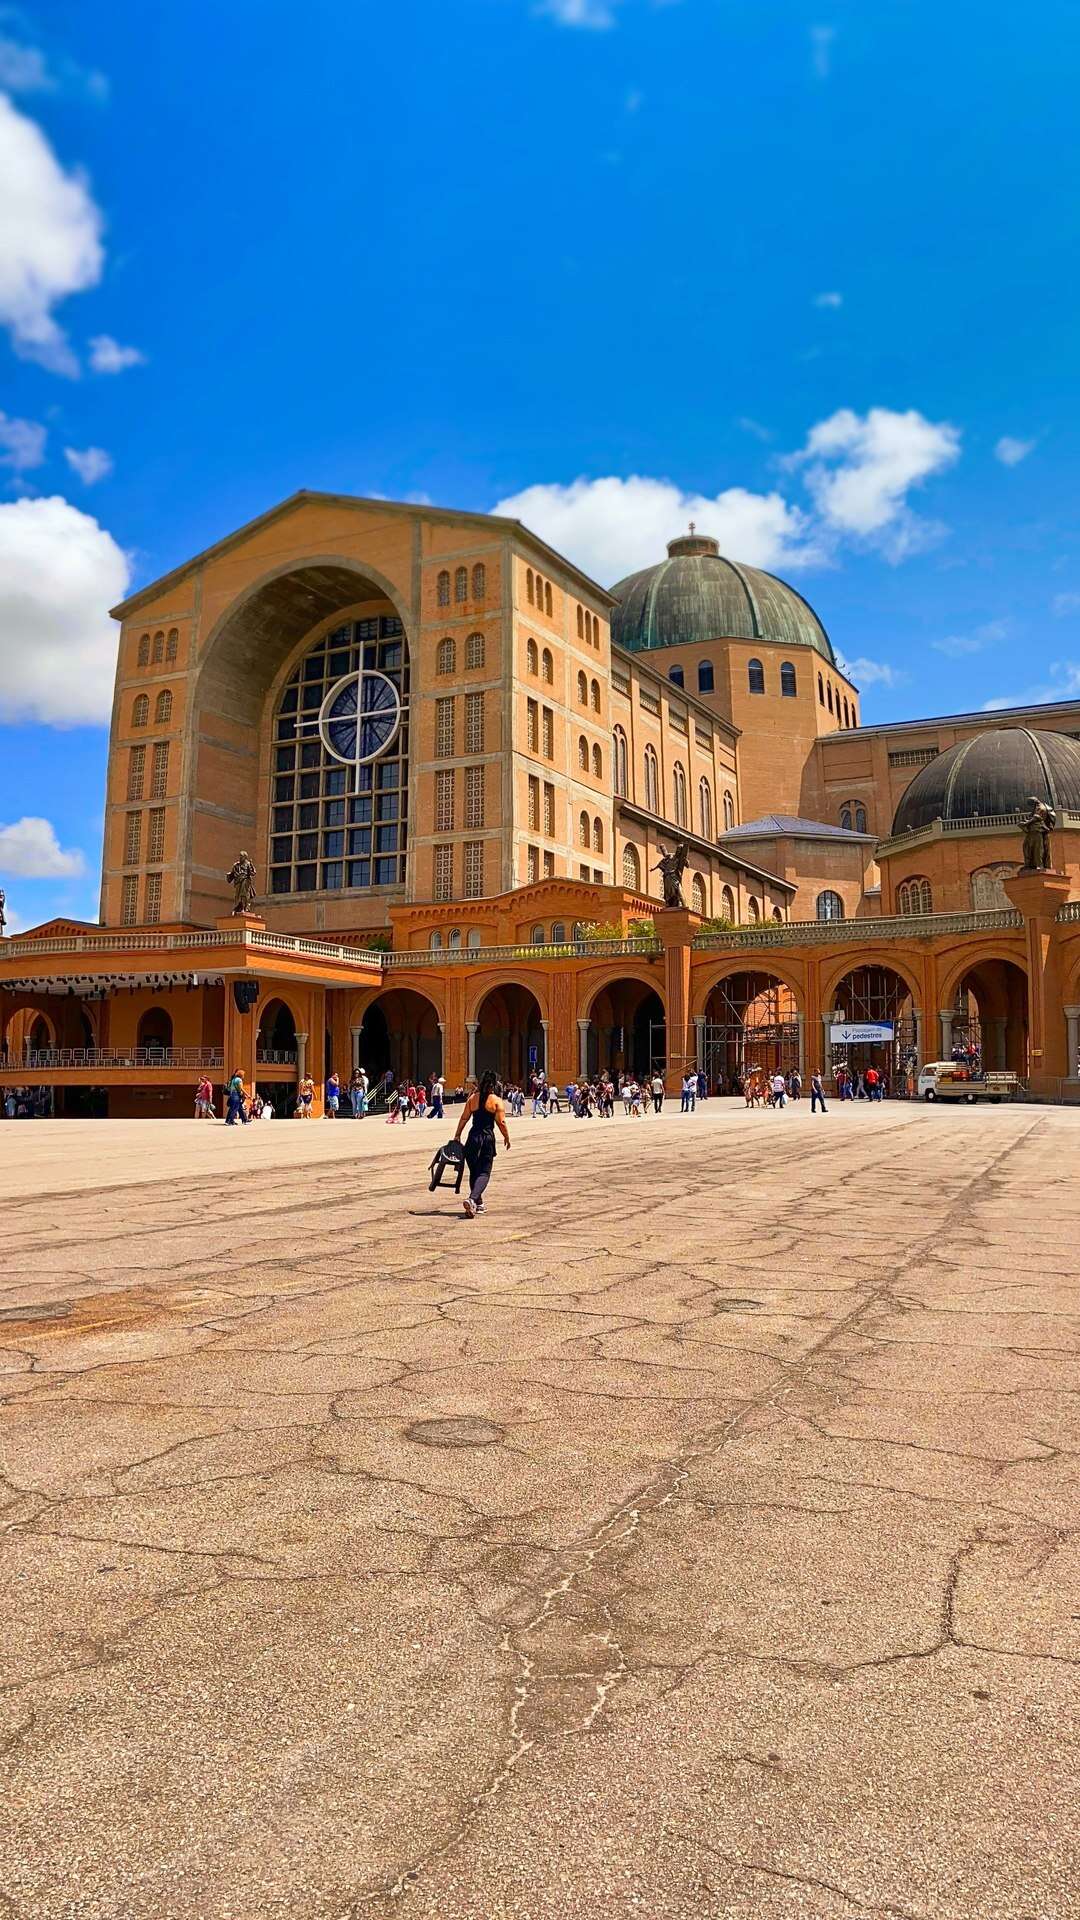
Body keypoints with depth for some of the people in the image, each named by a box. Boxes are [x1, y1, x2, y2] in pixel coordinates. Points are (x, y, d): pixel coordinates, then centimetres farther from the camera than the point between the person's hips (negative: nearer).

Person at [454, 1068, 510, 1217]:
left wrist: (457, 1135, 11)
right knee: (484, 1173, 0)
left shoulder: (472, 1098, 4)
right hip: (488, 1137, -3)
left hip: (473, 1137, 3)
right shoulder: (496, 1100, -5)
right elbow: (501, 1122, -7)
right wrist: (507, 1138, 6)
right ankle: (472, 1199, -23)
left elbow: (464, 1118, 4)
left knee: (474, 1171, 16)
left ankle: (478, 1204, 24)